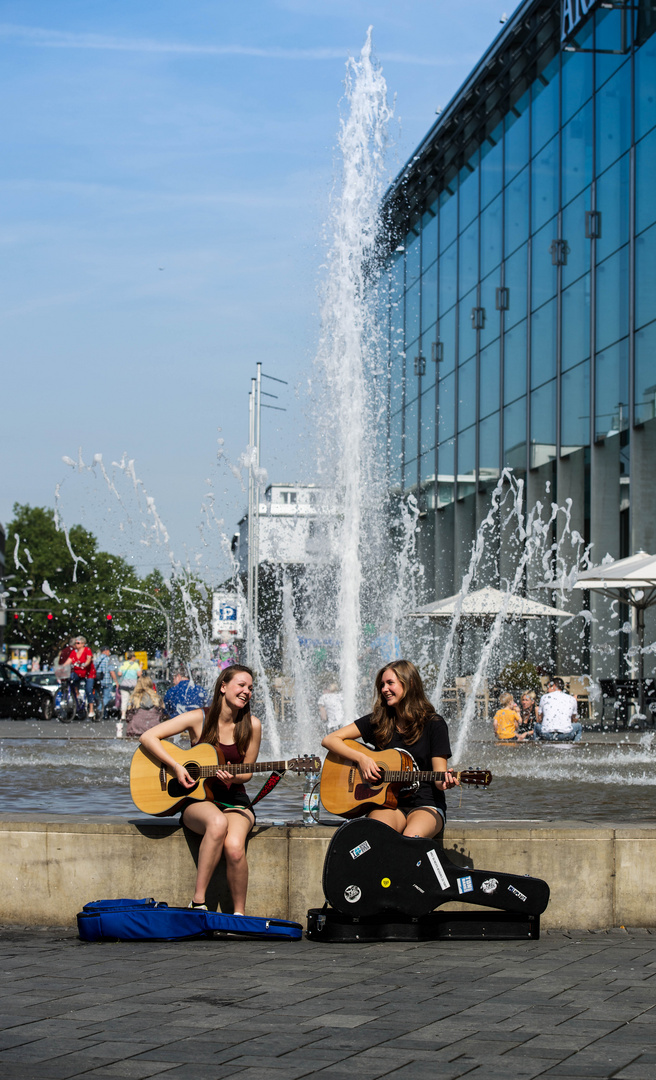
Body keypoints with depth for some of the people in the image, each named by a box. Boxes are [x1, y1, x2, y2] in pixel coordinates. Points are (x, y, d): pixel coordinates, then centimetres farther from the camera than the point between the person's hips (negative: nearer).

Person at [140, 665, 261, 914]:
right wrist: (176, 767, -15)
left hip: (234, 802, 1)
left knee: (234, 847, -33)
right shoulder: (199, 719, -3)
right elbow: (148, 737, -5)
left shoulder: (251, 725, 1)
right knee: (218, 823, -39)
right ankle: (198, 901, -30)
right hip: (197, 800, -1)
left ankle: (239, 914, -14)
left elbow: (247, 773, 9)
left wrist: (232, 777, -14)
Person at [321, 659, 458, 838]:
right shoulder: (377, 721, 8)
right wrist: (361, 758, -9)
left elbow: (438, 774, -2)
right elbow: (329, 740, 6)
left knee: (411, 837, -36)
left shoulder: (434, 724, 1)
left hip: (425, 804, -1)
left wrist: (445, 782, -26)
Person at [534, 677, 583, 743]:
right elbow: (575, 720, 29)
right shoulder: (572, 699, 15)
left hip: (546, 735, 0)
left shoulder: (544, 697, 13)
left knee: (536, 726, 33)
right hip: (566, 735, 0)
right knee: (578, 726, 31)